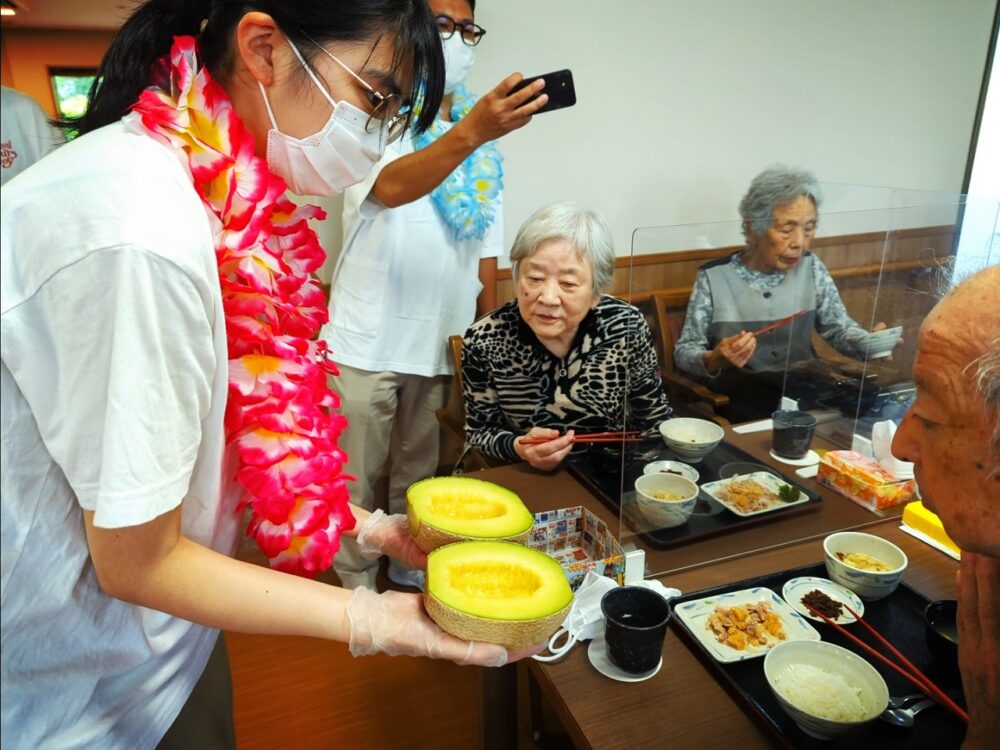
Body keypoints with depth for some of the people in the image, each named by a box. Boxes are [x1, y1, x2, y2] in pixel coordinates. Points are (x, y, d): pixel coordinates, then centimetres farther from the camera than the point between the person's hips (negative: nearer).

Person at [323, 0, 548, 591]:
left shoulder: (484, 141, 11)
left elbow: (487, 249, 13)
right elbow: (392, 188, -30)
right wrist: (470, 133, -45)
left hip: (443, 340, 5)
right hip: (369, 340, -4)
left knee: (419, 472, 19)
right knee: (358, 479, 7)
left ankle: (408, 563, 38)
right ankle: (357, 587, 26)